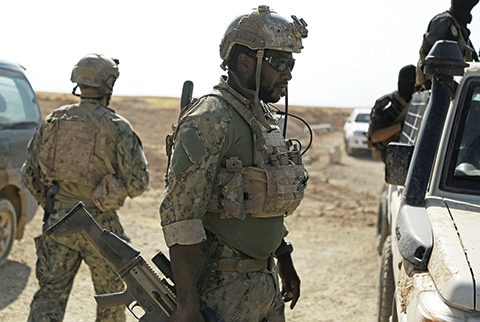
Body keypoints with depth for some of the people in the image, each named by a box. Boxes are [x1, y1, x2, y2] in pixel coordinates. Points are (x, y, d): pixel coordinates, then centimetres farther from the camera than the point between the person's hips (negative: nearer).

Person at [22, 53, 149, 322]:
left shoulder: (53, 121, 4)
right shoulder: (116, 127, -10)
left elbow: (30, 175, 9)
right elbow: (138, 183, -13)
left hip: (57, 221, 4)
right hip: (97, 225, -3)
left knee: (50, 295, 7)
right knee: (111, 295, 15)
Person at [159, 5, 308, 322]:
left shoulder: (265, 118, 12)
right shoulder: (209, 121, -17)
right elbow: (180, 216, -22)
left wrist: (285, 261, 22)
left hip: (265, 281, 9)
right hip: (222, 285, -8)